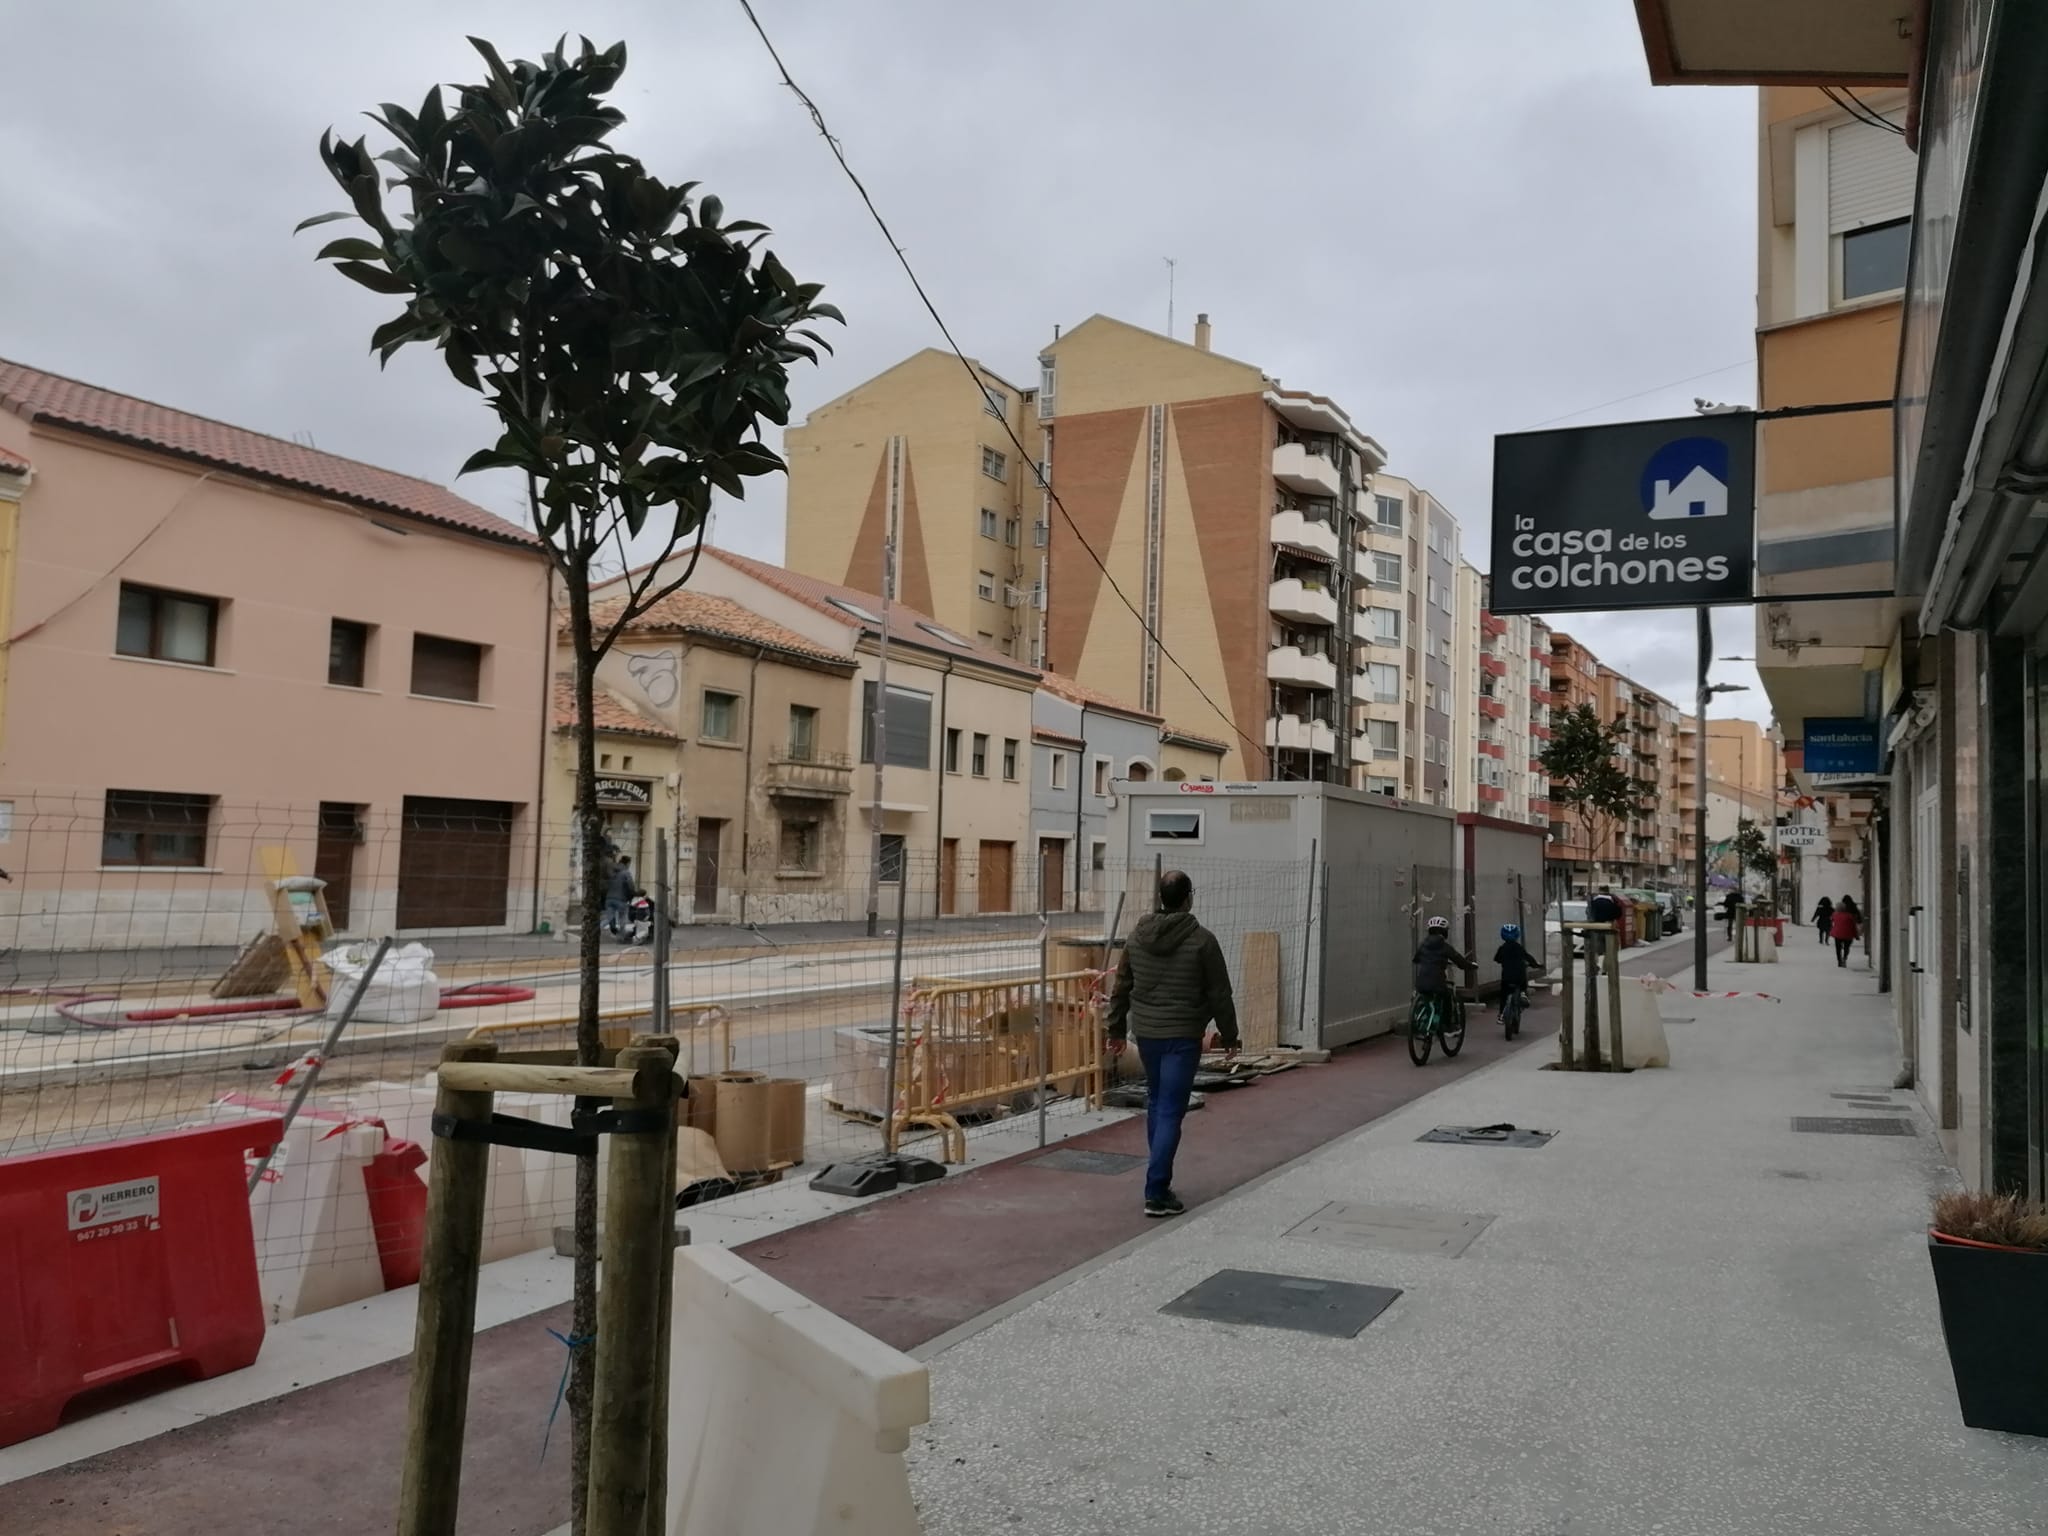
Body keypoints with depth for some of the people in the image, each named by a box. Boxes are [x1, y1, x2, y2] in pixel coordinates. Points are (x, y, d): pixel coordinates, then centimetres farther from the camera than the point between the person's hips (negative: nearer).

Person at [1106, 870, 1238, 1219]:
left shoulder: (1138, 935, 3)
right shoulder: (1201, 940, -11)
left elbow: (1121, 987, 9)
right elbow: (1219, 994, -7)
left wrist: (1117, 1029, 19)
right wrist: (1228, 1035, 5)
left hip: (1145, 1032, 5)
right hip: (1182, 1036, -5)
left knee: (1156, 1101, 22)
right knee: (1171, 1111, -4)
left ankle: (1159, 1178, 31)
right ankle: (1157, 1193, -7)